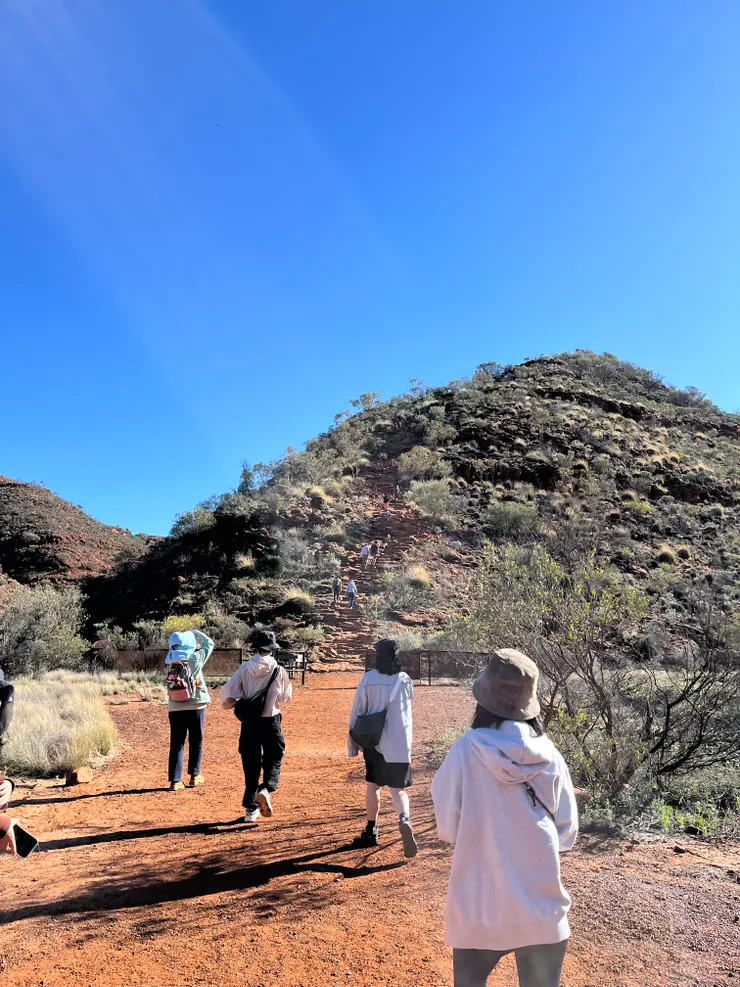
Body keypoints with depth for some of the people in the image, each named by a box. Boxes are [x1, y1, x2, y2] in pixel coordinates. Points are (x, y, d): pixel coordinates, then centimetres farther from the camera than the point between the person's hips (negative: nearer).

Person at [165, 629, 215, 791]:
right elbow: (209, 643, 8)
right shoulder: (195, 658, -8)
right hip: (195, 705, -2)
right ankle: (195, 776, 21)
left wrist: (180, 638, 24)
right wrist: (195, 633, 18)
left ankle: (175, 781, 3)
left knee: (176, 743, 6)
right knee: (195, 741, 13)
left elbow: (174, 648, 23)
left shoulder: (170, 660, 0)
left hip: (175, 707, 3)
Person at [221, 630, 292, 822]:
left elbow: (228, 692, -13)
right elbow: (286, 696, 2)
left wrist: (229, 703, 6)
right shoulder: (279, 671, -9)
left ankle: (250, 808, 16)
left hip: (249, 723, 2)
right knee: (273, 759, 13)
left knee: (250, 763, 13)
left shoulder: (244, 668, -6)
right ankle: (266, 788, -15)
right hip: (270, 722, -2)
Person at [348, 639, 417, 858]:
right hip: (399, 744, 0)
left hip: (374, 741, 0)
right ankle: (404, 820, -25)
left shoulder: (368, 679, -7)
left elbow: (357, 712, -4)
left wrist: (352, 743, 5)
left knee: (372, 786, 17)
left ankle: (371, 832, 27)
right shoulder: (404, 679, -3)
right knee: (398, 789, 4)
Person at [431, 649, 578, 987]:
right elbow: (567, 831, 0)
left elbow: (447, 827, -8)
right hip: (541, 902, 2)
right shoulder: (548, 754, -9)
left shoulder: (467, 750, -17)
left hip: (481, 901, -2)